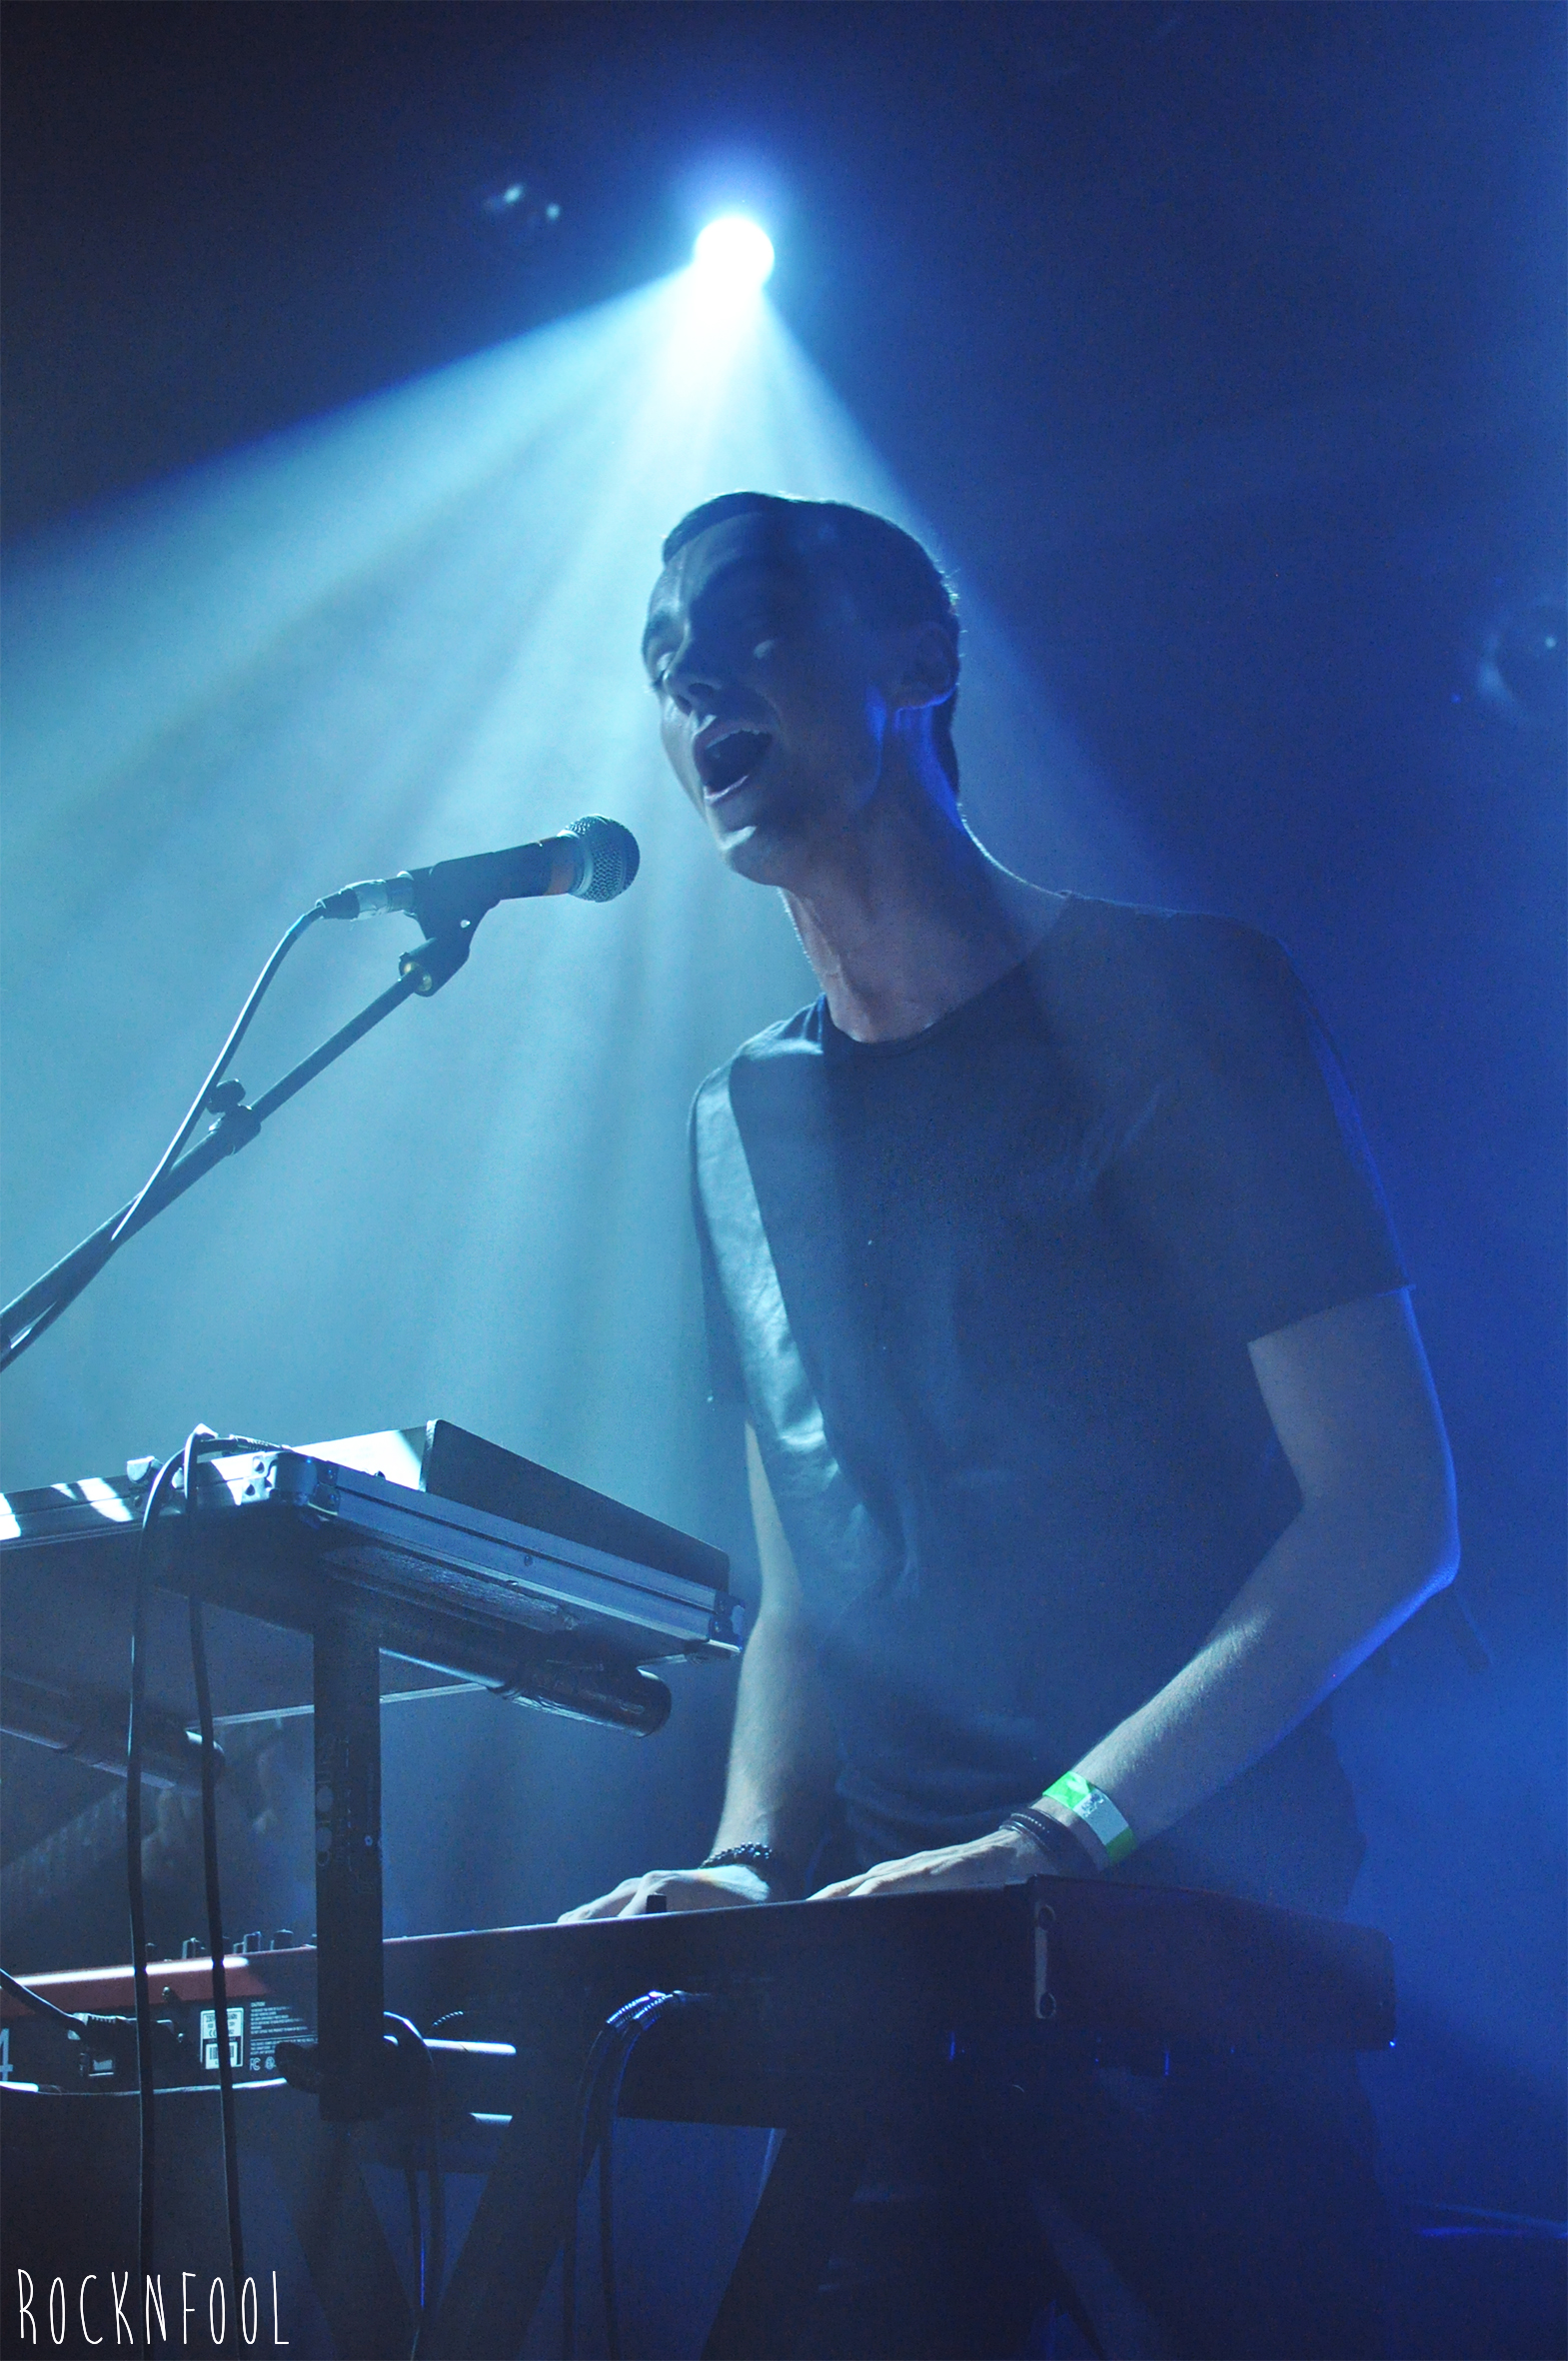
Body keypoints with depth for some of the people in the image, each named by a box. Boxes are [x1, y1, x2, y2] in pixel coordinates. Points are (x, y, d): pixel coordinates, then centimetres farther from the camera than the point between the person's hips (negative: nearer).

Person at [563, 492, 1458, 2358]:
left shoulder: (1167, 1001, -6)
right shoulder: (743, 1123, 12)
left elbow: (1388, 1516, -11)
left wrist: (1059, 1832, -20)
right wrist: (749, 1863, -3)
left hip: (1198, 1940, -5)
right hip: (890, 1980, 5)